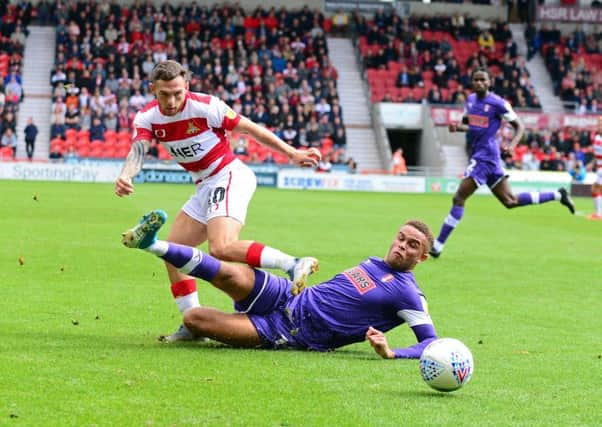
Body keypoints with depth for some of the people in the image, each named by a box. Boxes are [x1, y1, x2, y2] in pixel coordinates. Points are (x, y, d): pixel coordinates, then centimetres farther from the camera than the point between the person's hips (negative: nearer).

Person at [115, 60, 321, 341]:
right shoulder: (147, 118, -2)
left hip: (230, 176, -8)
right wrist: (125, 177, -42)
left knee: (221, 248, -30)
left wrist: (292, 154, -11)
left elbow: (249, 128, -10)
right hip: (205, 186, 8)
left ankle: (294, 265, -30)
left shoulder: (205, 106, -17)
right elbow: (137, 150, -19)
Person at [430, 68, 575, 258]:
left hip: (485, 155, -9)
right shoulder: (470, 100, 12)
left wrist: (512, 145, -23)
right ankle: (558, 195, 25)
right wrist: (457, 127, -1)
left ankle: (438, 246, -8)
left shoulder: (497, 103, -10)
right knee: (510, 201, 15)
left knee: (459, 198, -11)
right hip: (477, 155, 9)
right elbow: (467, 124, 23)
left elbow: (519, 126, -5)